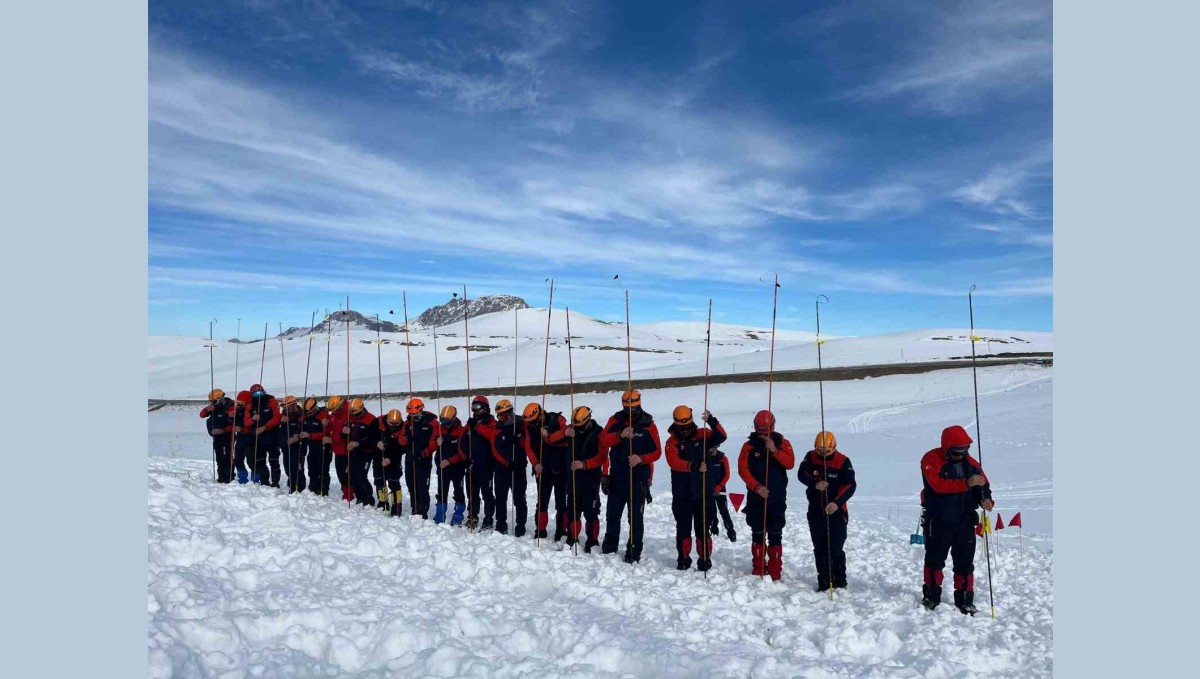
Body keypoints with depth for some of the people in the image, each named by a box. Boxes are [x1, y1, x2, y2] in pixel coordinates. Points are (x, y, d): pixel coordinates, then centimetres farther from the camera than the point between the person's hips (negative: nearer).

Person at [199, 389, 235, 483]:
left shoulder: (230, 408, -14)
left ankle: (229, 478, -9)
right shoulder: (214, 408, 9)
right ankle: (222, 477, 20)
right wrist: (207, 409, -14)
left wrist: (223, 430, -25)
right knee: (219, 458, 12)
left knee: (227, 457, -12)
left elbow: (234, 424, -18)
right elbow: (202, 415, 6)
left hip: (227, 437, -8)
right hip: (216, 437, 8)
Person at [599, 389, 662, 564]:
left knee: (635, 517, 1)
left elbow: (657, 451, -5)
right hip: (616, 476, 3)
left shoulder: (648, 425, -5)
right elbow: (604, 440, -12)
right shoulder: (615, 420, 2)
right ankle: (609, 548, 34)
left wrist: (641, 459, -23)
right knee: (612, 514, 16)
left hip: (638, 478, -3)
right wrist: (620, 435, -29)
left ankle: (634, 552, 12)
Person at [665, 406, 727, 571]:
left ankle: (704, 560, 14)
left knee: (702, 529, 4)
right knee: (683, 529, 11)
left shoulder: (702, 435, 3)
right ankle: (683, 559, 24)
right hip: (681, 494, 1)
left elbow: (721, 437, -13)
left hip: (703, 492, -1)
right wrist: (693, 466, -32)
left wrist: (712, 422, -31)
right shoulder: (672, 442, 0)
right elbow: (673, 462, -17)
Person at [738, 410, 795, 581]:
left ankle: (775, 571, 8)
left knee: (775, 535, 2)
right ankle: (758, 569, 17)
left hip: (777, 498, 0)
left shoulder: (783, 443, 3)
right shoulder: (749, 446, 1)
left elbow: (790, 463, -12)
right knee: (757, 534, 7)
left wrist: (774, 450, -25)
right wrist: (756, 487, -18)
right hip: (755, 498, 1)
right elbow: (743, 469, -7)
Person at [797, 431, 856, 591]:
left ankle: (839, 582, 9)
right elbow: (801, 474, -7)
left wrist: (837, 502, -26)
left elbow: (850, 485, -12)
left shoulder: (843, 461, -8)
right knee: (819, 549, 9)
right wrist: (815, 484, -26)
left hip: (836, 511, -3)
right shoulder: (811, 457, 0)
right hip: (815, 510, 3)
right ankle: (824, 582, 18)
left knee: (836, 549, -5)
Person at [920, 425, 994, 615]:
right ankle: (931, 597, 18)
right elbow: (938, 484, -26)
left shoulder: (971, 463, 6)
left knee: (965, 562, 9)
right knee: (935, 560, 7)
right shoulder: (931, 459, -12)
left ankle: (965, 601, 18)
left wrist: (986, 499, -13)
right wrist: (966, 483, -33)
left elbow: (983, 485, 9)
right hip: (938, 521, -4)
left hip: (965, 521, 4)